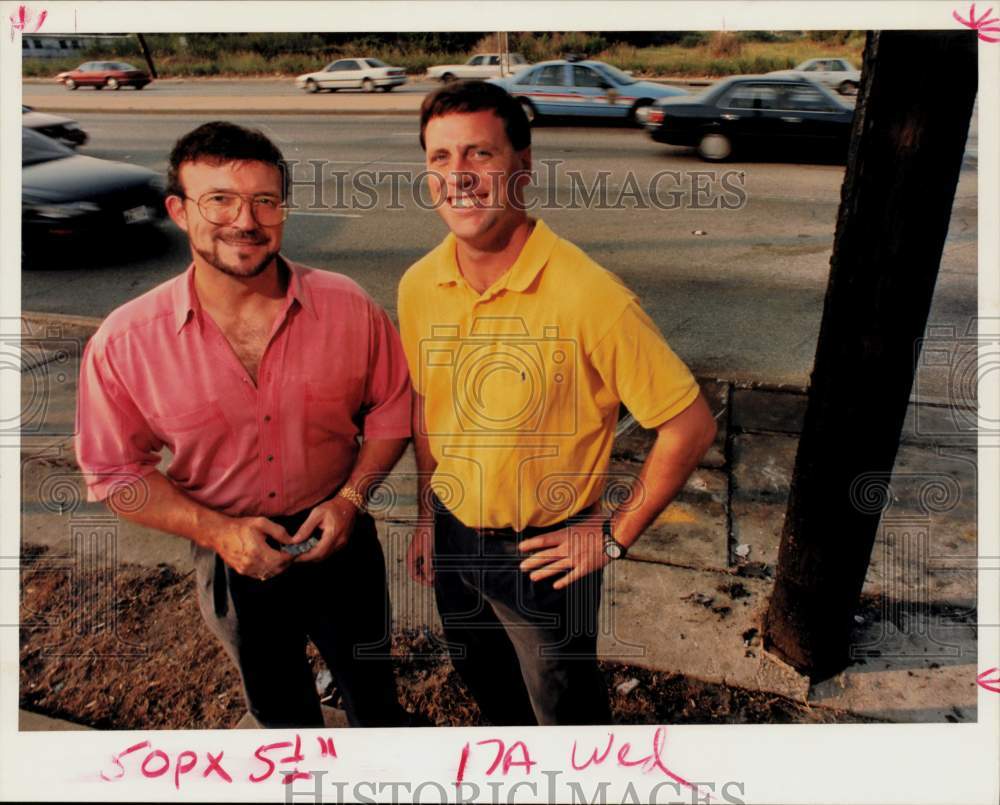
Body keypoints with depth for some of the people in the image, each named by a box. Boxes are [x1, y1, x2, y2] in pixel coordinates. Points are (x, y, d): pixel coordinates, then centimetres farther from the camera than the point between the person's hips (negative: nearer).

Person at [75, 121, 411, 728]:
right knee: (277, 704, 27)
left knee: (373, 690, 24)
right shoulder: (125, 343, -18)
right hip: (233, 561, 0)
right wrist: (217, 531, -19)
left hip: (340, 543, 0)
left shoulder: (348, 308, -17)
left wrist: (349, 498, -16)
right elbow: (115, 471, -8)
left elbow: (391, 410, -4)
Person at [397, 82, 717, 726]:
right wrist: (429, 516, 11)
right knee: (484, 683, 30)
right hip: (452, 536, 6)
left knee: (564, 708, 19)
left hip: (545, 552, -5)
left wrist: (615, 535, -15)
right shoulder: (419, 286, -9)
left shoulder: (590, 296, -28)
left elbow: (690, 426, -21)